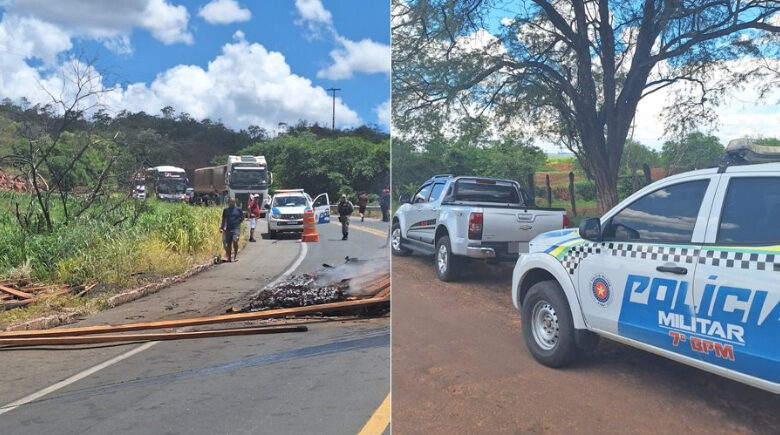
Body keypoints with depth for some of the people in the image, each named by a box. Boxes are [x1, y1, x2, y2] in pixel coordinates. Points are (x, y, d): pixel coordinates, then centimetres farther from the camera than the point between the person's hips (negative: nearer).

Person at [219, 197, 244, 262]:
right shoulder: (226, 210, 8)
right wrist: (221, 228, 10)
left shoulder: (238, 209, 2)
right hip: (228, 229, 3)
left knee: (235, 241, -20)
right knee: (228, 244, 5)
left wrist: (238, 222, 1)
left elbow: (242, 217, 13)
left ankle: (235, 256, -7)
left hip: (236, 228, -3)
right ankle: (229, 258, 17)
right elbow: (223, 220, 14)